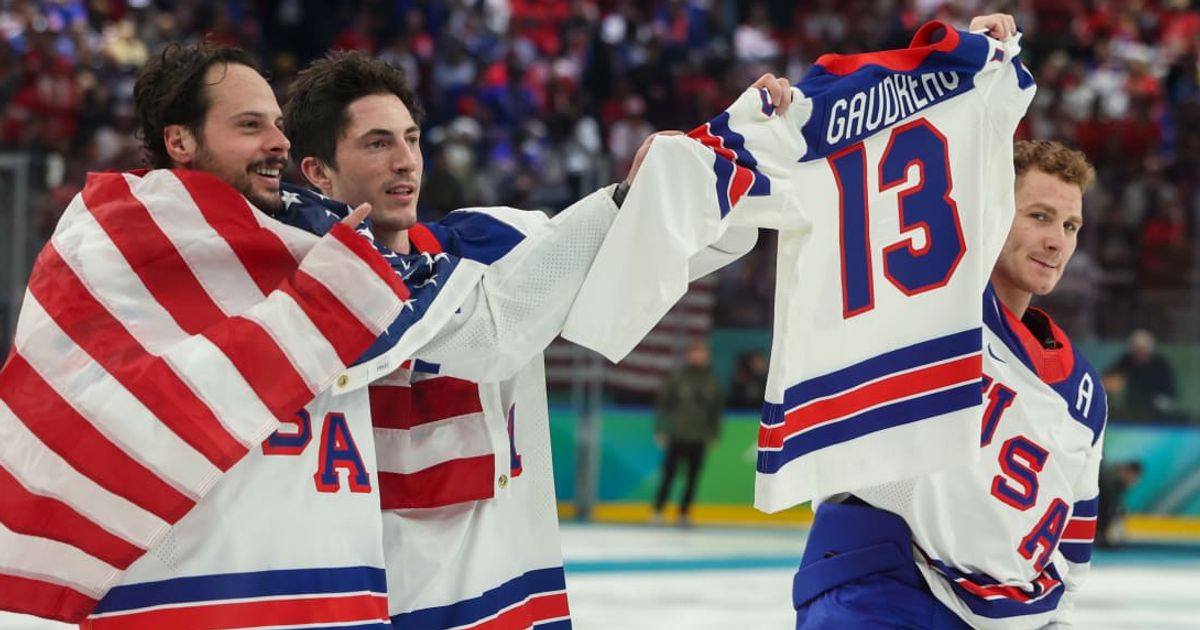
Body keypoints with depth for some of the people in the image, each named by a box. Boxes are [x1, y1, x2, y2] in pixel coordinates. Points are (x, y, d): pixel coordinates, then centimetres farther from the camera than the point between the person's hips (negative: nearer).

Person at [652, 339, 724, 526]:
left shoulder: (711, 381, 6)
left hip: (698, 439, 3)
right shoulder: (677, 378, -3)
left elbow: (717, 409, 14)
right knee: (669, 474, -2)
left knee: (693, 477, 4)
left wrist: (714, 433, 12)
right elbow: (663, 403, -1)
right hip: (677, 436, -3)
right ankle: (658, 511, 5)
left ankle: (685, 513, 12)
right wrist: (660, 430, -4)